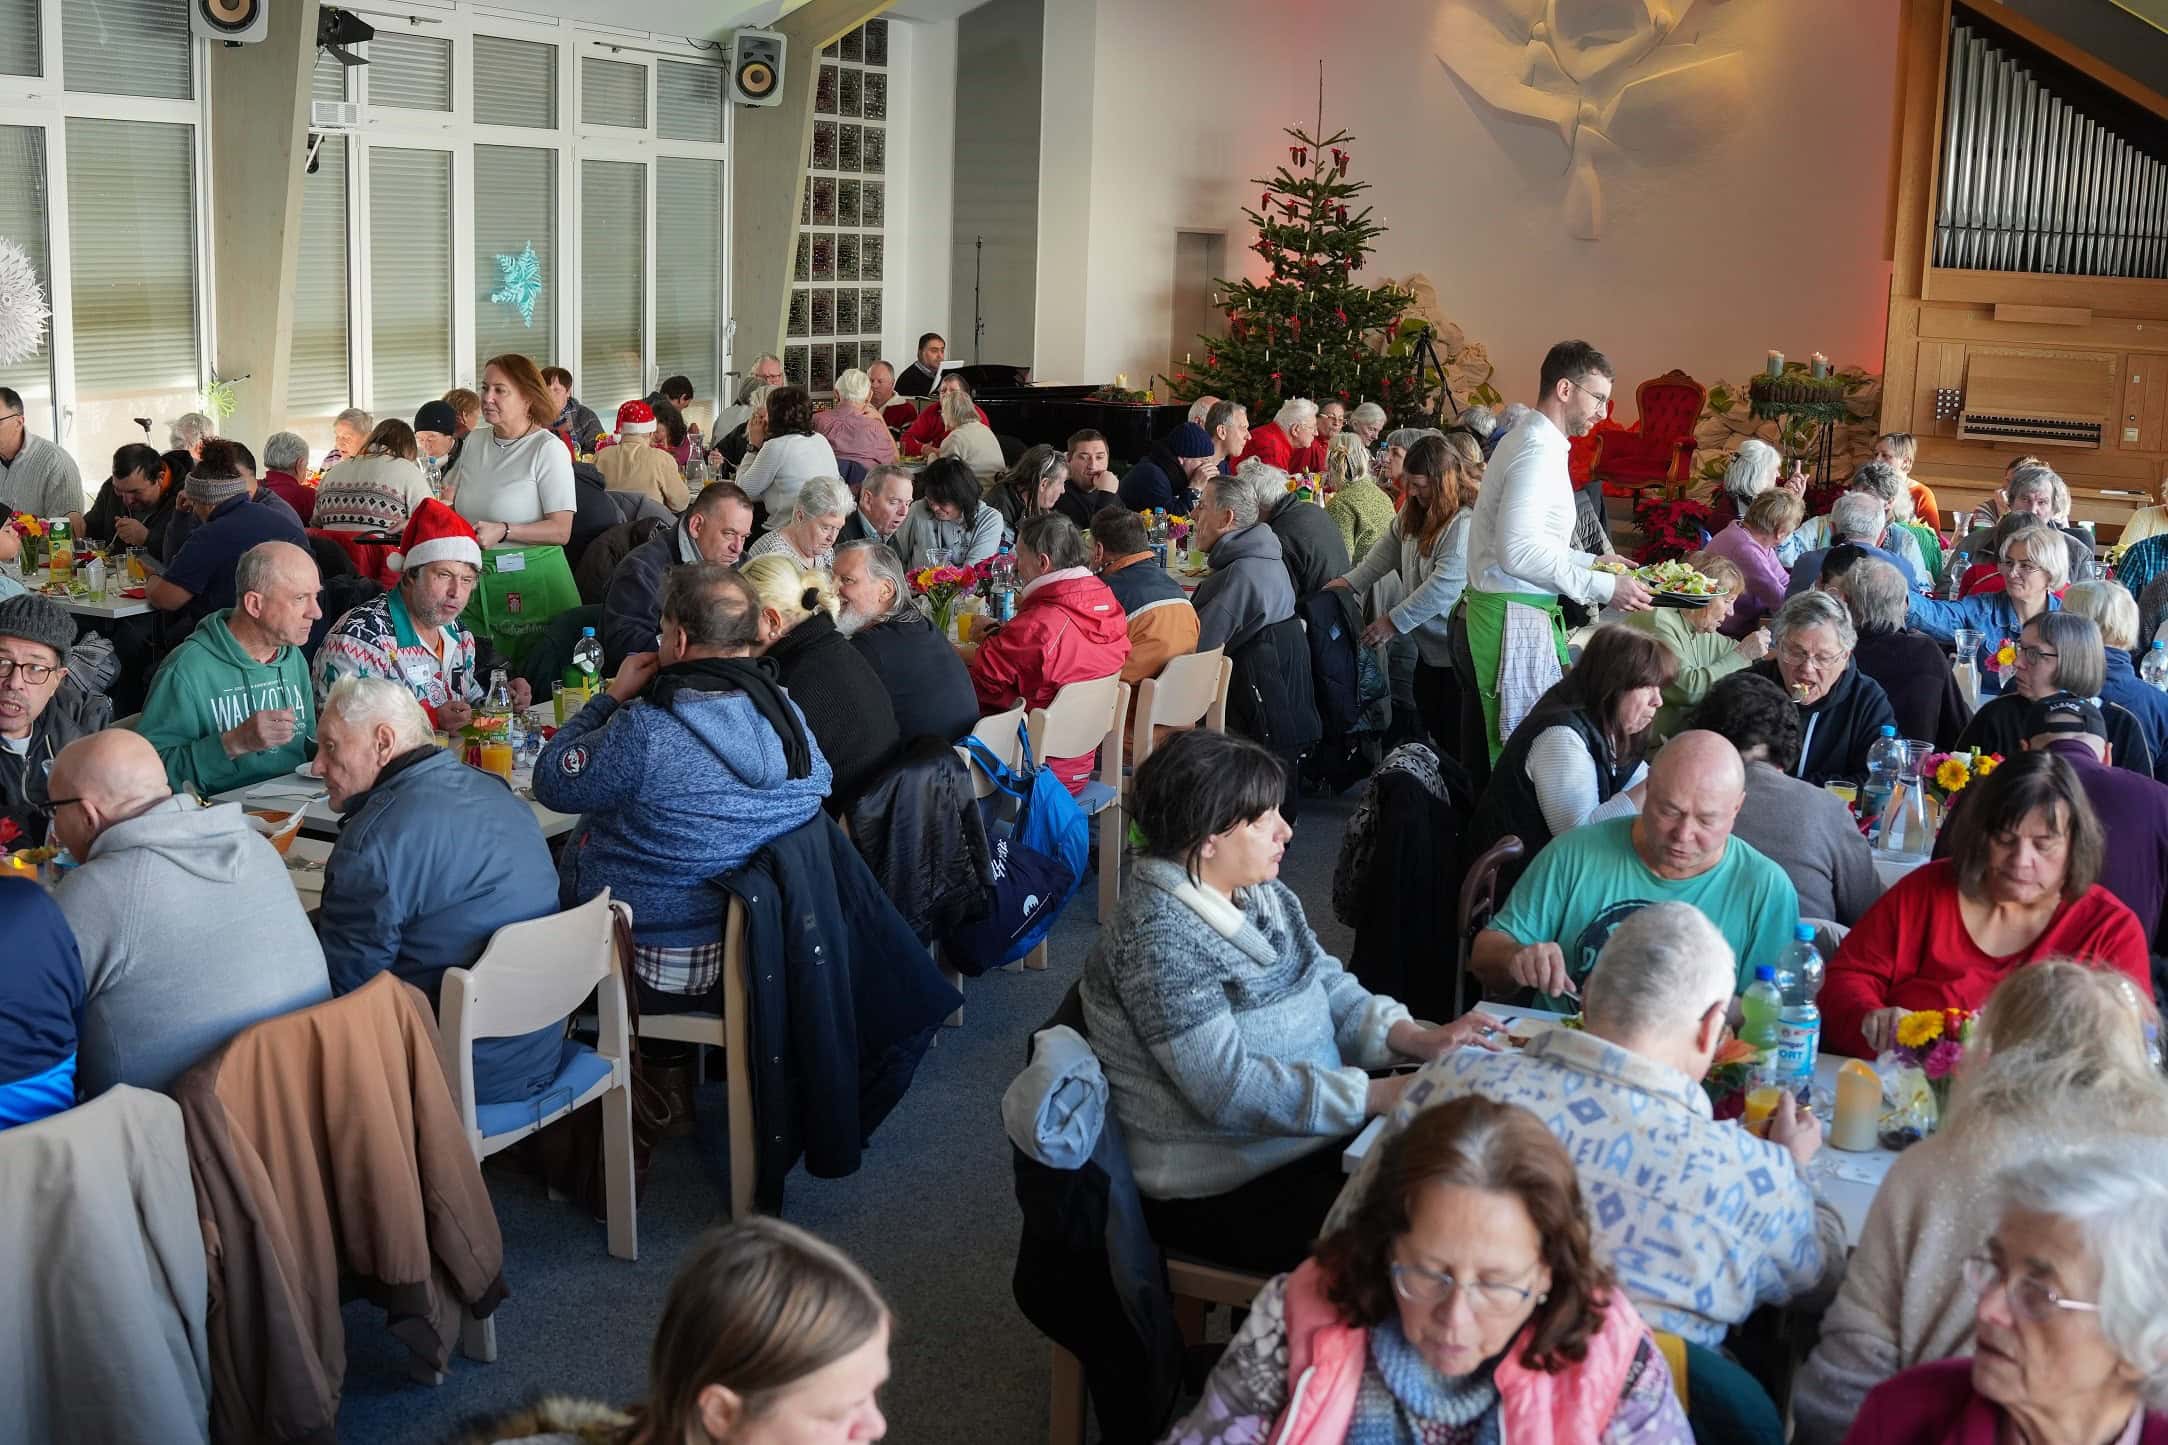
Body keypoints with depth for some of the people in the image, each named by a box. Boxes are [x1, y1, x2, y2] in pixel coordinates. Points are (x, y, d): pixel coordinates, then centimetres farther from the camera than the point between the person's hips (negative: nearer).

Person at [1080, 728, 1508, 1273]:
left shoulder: (1261, 892, 5)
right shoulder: (1159, 937, -23)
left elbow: (1330, 987, 11)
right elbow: (1231, 1091, -27)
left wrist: (1417, 1038, -8)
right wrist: (1381, 1094, -28)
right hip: (1223, 1192, -9)